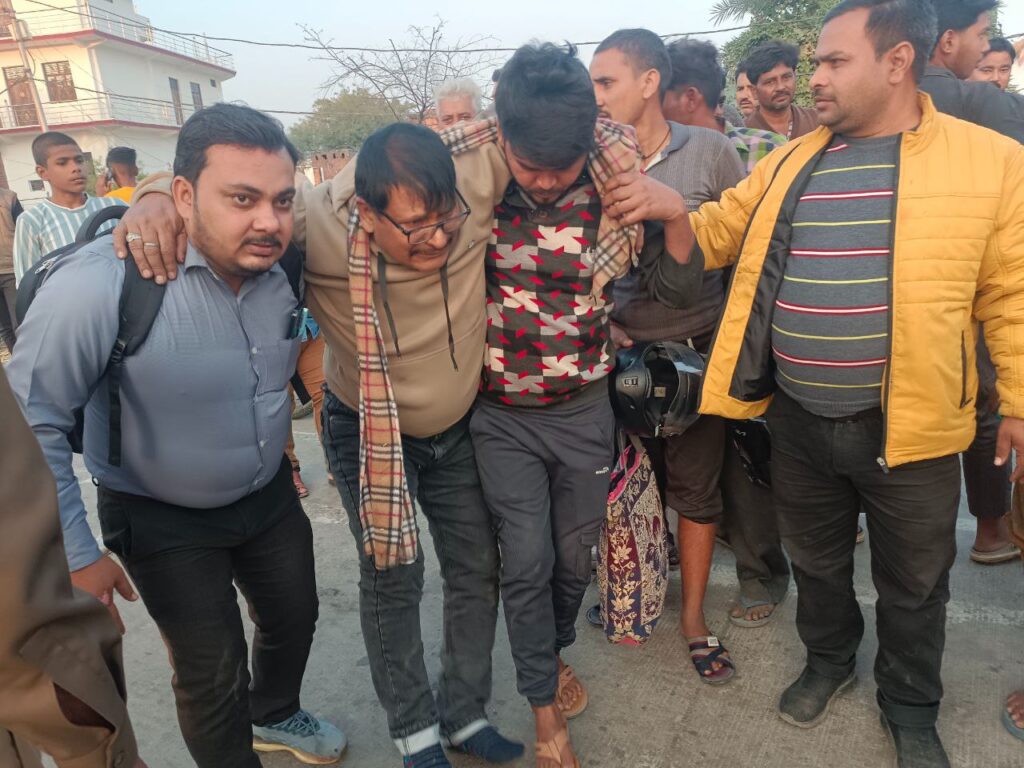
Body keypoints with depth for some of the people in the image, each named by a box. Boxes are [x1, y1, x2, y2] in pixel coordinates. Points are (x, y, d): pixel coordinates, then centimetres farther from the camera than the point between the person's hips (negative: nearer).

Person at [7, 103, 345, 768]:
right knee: (212, 673, 8)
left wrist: (279, 459, 9)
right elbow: (33, 423, -21)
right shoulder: (98, 285, -30)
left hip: (270, 495, 6)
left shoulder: (284, 271, -14)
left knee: (295, 617, 23)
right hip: (165, 521, -5)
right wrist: (77, 558, -16)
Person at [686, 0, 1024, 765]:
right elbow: (716, 235, 10)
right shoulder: (791, 163, 4)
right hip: (798, 419, 3)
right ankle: (829, 659, 50)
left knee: (913, 584, 17)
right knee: (816, 563, 23)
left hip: (908, 424, -3)